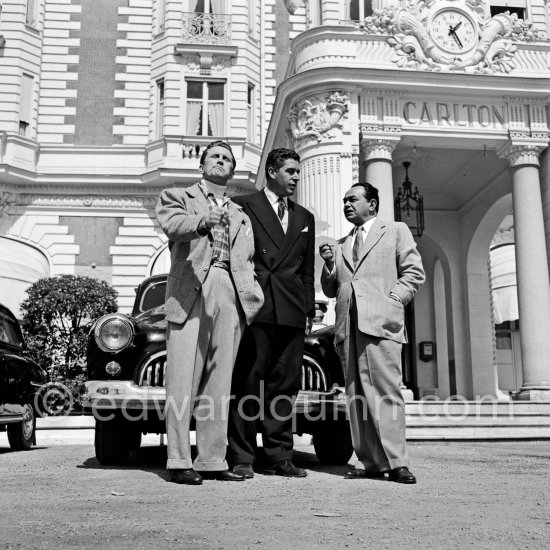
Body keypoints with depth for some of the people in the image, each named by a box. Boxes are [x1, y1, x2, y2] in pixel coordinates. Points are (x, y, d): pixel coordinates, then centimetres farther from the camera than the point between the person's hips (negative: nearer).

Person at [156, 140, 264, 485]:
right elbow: (173, 224, -7)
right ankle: (179, 461, -6)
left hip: (231, 296, 4)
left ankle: (213, 460, 6)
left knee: (219, 384, 2)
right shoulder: (177, 197, 16)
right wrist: (202, 221, -28)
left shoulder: (241, 216, 29)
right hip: (190, 292, -4)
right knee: (183, 382, -9)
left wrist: (254, 297, 4)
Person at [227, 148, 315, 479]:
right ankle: (242, 458, 2)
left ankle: (280, 457, 10)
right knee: (247, 383, -4)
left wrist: (309, 311, 13)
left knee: (285, 386, 4)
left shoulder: (305, 218, 22)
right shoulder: (243, 206, 6)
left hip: (291, 313, 5)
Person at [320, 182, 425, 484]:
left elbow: (413, 271, 5)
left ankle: (396, 462, -10)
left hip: (380, 322, -5)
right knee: (356, 396, 1)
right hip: (348, 324, 5)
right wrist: (329, 264, 6)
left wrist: (393, 300, -8)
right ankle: (368, 461, 3)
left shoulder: (396, 230, 14)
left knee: (385, 391, -12)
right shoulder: (341, 245, 26)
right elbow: (330, 290, 24)